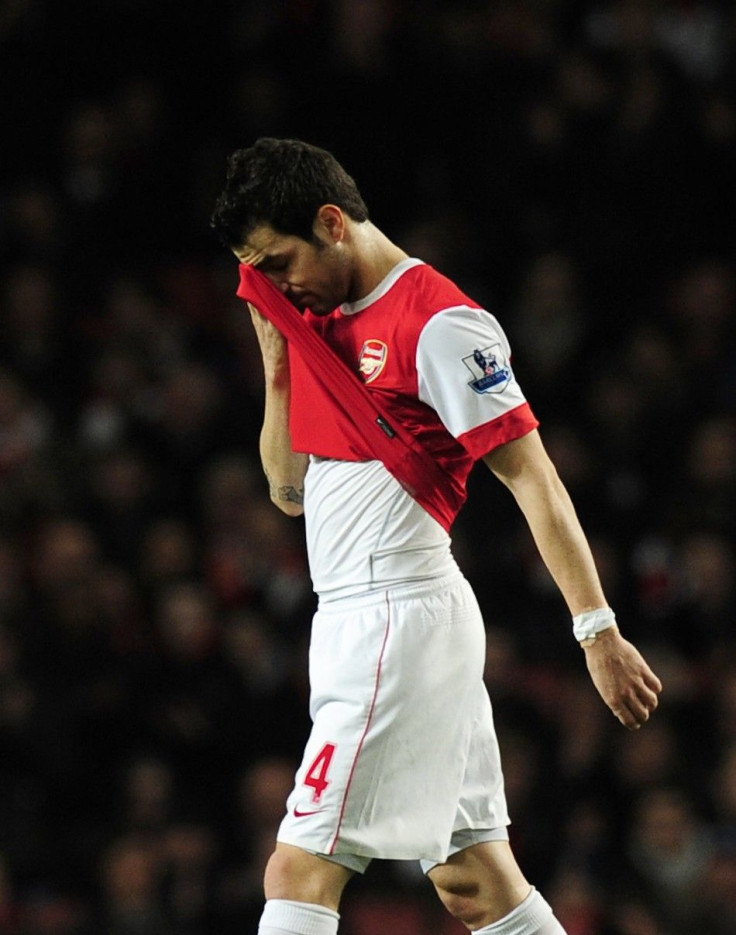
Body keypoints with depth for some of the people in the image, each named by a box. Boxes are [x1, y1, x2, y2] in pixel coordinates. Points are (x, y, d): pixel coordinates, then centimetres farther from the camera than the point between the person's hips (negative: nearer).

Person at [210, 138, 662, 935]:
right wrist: (277, 365, 5)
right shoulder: (321, 321, 14)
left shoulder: (438, 324, -13)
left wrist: (598, 631, -18)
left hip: (403, 619, -9)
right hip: (352, 623, 9)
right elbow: (290, 490, 20)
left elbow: (533, 479, -14)